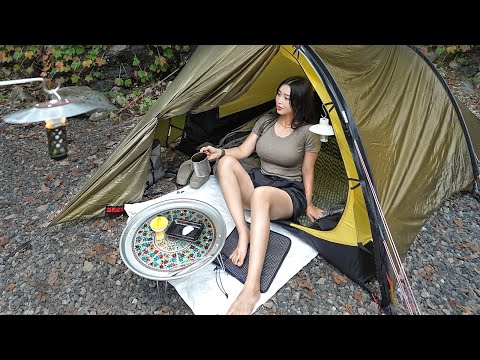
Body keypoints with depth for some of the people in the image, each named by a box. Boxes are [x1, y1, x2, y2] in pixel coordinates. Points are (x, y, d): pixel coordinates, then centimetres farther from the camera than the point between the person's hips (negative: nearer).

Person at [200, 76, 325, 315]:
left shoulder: (308, 133, -9)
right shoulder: (265, 122, 5)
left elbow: (307, 172, -2)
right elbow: (242, 151, 5)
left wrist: (308, 205, 3)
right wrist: (220, 151, -14)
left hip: (290, 193, -5)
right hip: (259, 180, 6)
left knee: (260, 194, -43)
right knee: (226, 163, -22)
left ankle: (252, 287, -46)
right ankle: (243, 233, -29)